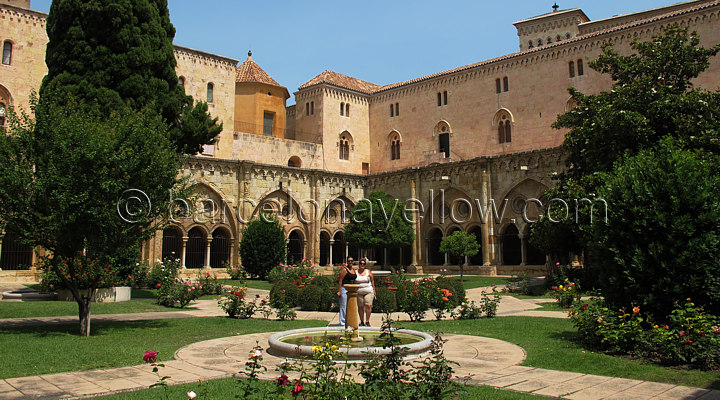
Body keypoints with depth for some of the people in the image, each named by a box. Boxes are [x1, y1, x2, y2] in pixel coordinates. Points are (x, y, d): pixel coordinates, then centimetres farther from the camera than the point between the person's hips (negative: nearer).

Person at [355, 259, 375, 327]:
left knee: (368, 306, -10)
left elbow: (372, 281, 9)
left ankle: (367, 321, 0)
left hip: (368, 291, -1)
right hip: (359, 292, 1)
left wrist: (374, 290, 5)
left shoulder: (368, 272, 6)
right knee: (360, 307, 2)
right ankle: (362, 321, 12)